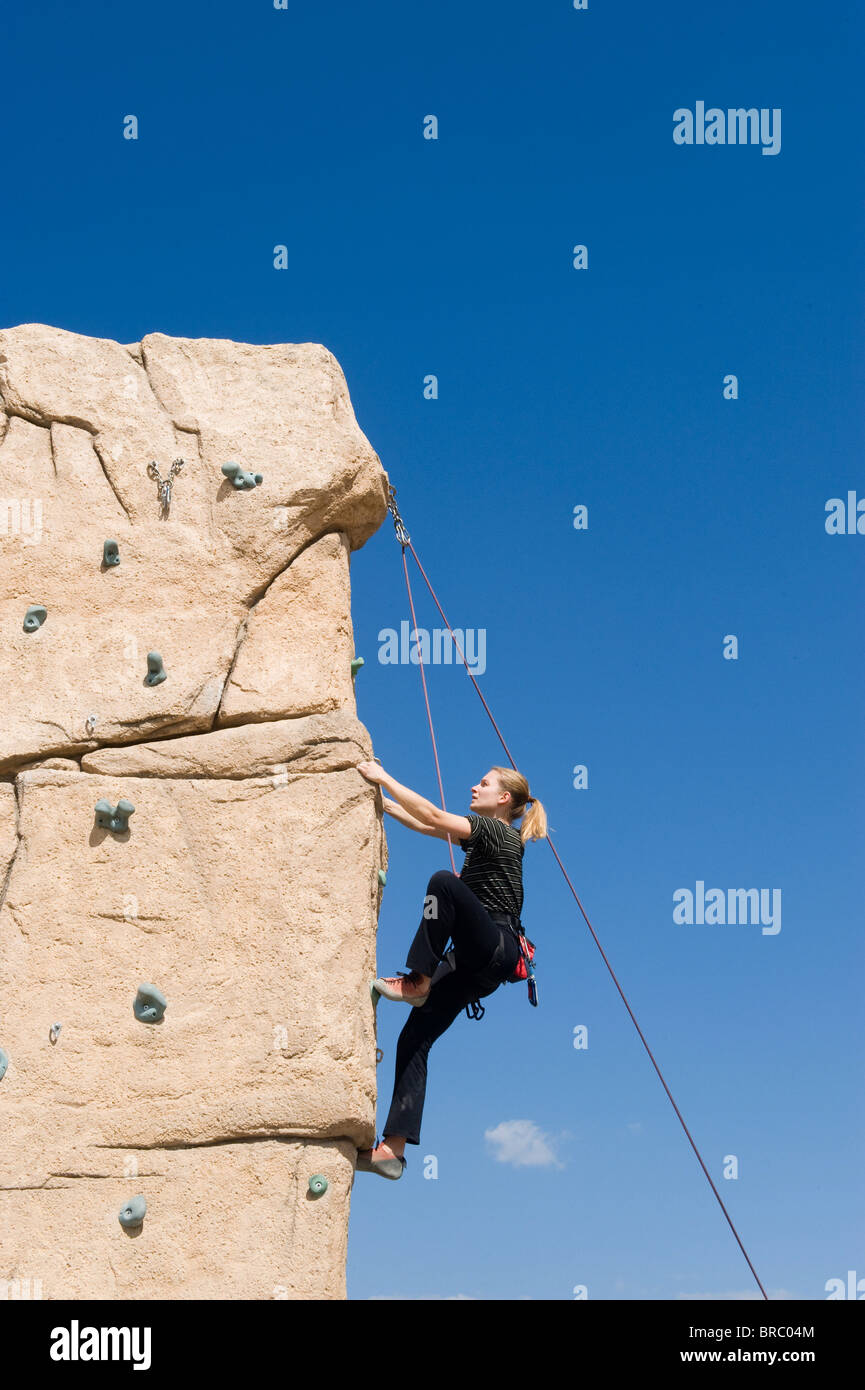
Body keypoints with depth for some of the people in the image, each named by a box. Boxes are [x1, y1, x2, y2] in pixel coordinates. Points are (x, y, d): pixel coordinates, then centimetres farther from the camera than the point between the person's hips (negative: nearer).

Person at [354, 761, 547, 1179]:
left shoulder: (498, 832, -4)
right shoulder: (482, 836, 23)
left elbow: (432, 816, -12)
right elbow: (419, 822, 25)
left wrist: (384, 777, -7)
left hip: (496, 948, -9)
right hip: (474, 961, 9)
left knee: (444, 881, -32)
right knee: (414, 1038, -3)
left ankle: (418, 981, -24)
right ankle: (393, 1149, -7)